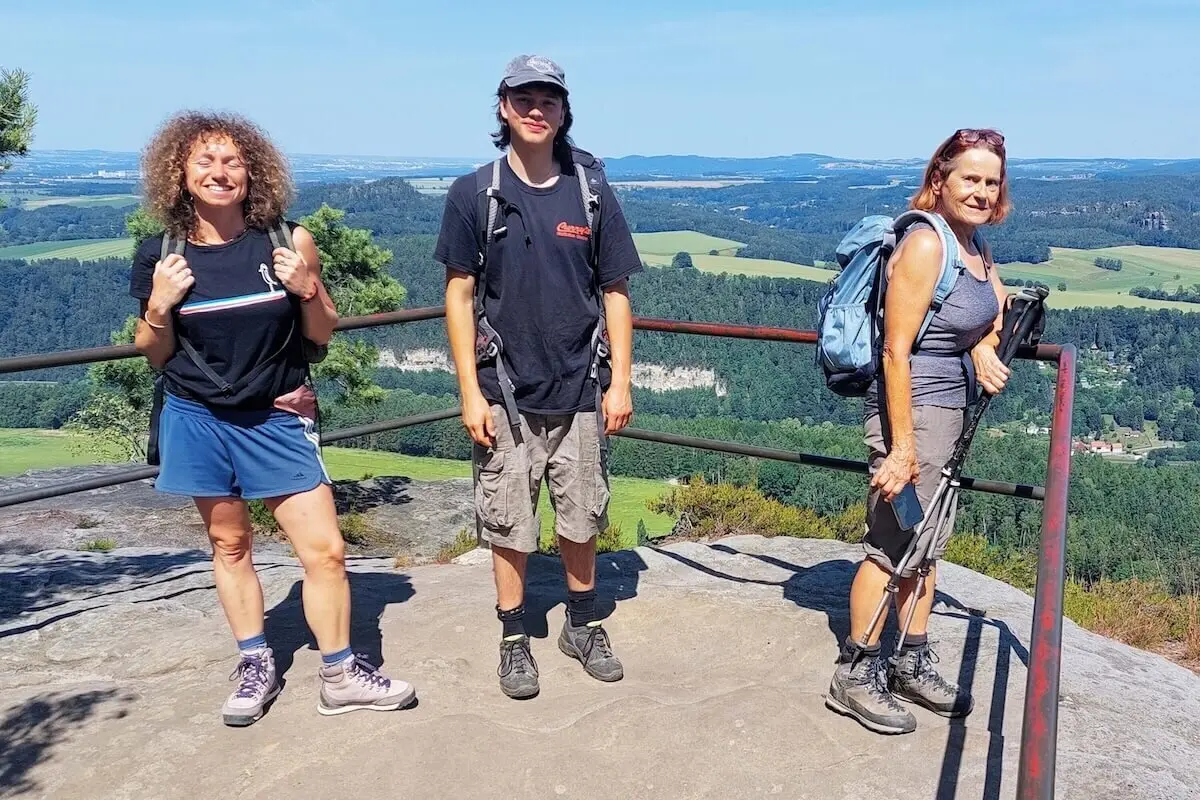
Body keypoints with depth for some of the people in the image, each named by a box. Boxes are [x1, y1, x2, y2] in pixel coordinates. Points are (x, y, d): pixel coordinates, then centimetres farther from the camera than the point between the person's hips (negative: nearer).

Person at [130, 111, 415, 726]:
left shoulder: (287, 241, -6)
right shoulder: (161, 255, -3)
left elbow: (321, 334, 3)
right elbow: (155, 355, 7)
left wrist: (308, 288, -16)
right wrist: (159, 306, -12)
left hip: (278, 421, -1)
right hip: (199, 422, 1)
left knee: (326, 551, -3)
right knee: (229, 547, 13)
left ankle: (340, 676, 15)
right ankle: (256, 667, 31)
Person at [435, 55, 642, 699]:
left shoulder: (591, 192, 3)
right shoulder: (474, 194, -1)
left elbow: (615, 292, 5)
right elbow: (459, 296, -1)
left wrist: (620, 381, 0)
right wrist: (470, 392, -6)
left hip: (579, 391, 2)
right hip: (505, 394, -1)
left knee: (580, 519, 13)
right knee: (509, 526, 7)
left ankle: (583, 626, 33)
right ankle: (514, 640, 26)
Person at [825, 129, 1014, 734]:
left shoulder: (974, 242, 8)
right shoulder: (925, 243, -18)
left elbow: (999, 303, 24)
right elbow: (896, 352, -22)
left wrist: (983, 348, 0)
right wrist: (902, 447, -23)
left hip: (953, 410, 10)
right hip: (911, 410, -9)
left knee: (928, 541, 16)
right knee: (892, 543, -2)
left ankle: (912, 665, 30)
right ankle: (855, 676, 13)